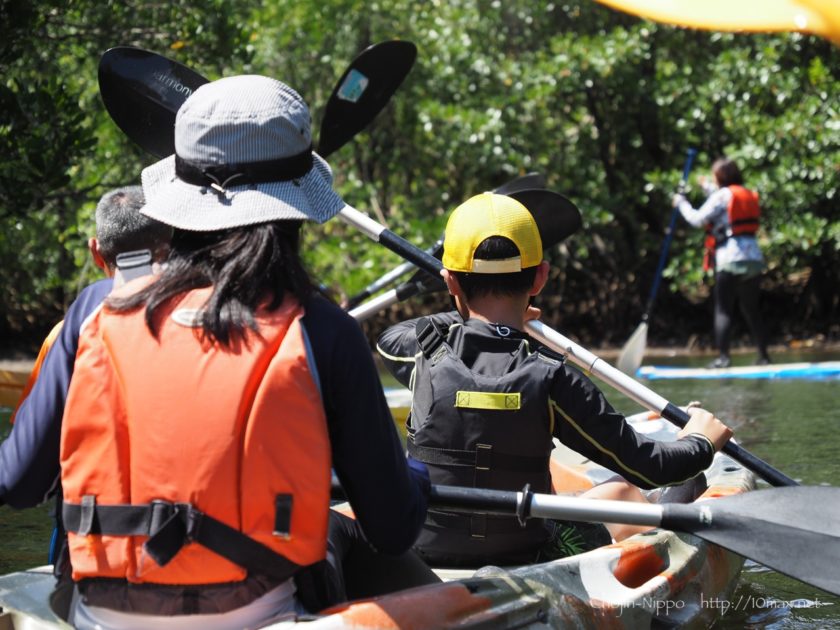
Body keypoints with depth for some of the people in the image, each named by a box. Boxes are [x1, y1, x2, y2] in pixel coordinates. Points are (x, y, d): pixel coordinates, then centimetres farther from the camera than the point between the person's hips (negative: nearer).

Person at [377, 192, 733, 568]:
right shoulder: (551, 380, -20)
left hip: (423, 552, 3)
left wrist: (468, 316, 29)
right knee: (621, 493, 27)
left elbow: (389, 338, 16)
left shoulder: (425, 353, -12)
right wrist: (701, 442, 10)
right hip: (525, 563, -3)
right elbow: (647, 467, -11)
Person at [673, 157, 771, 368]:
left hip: (729, 260, -7)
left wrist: (681, 203, 8)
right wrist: (709, 189, 45)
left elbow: (698, 219, -9)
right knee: (751, 309, 13)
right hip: (754, 259, 7)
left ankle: (723, 356, -13)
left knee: (723, 309, -5)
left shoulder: (722, 195, -5)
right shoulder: (750, 196, 16)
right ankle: (763, 356, 12)